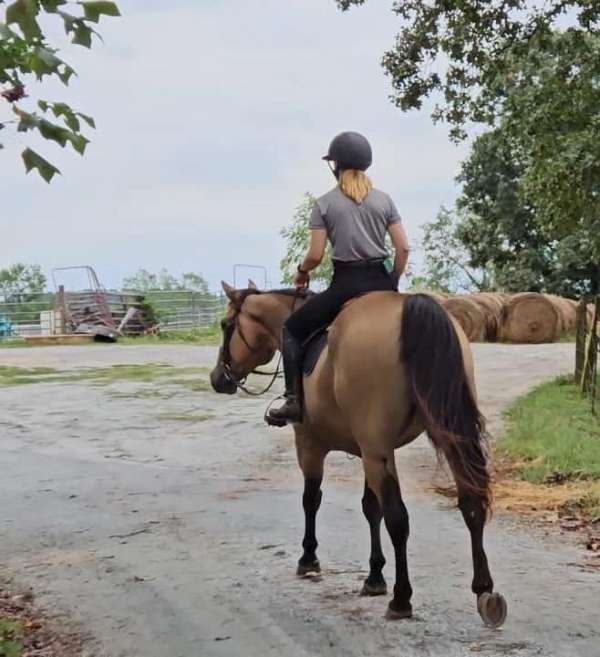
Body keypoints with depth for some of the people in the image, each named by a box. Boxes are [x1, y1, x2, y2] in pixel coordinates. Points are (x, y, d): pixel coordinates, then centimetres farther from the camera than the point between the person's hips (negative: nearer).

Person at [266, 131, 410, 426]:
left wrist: (301, 272, 15)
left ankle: (295, 400, -1)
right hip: (381, 282, 4)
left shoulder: (325, 203, -2)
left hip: (345, 284, -4)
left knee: (292, 330, 12)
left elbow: (315, 255, -6)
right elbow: (403, 248, 4)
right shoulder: (384, 199, 8)